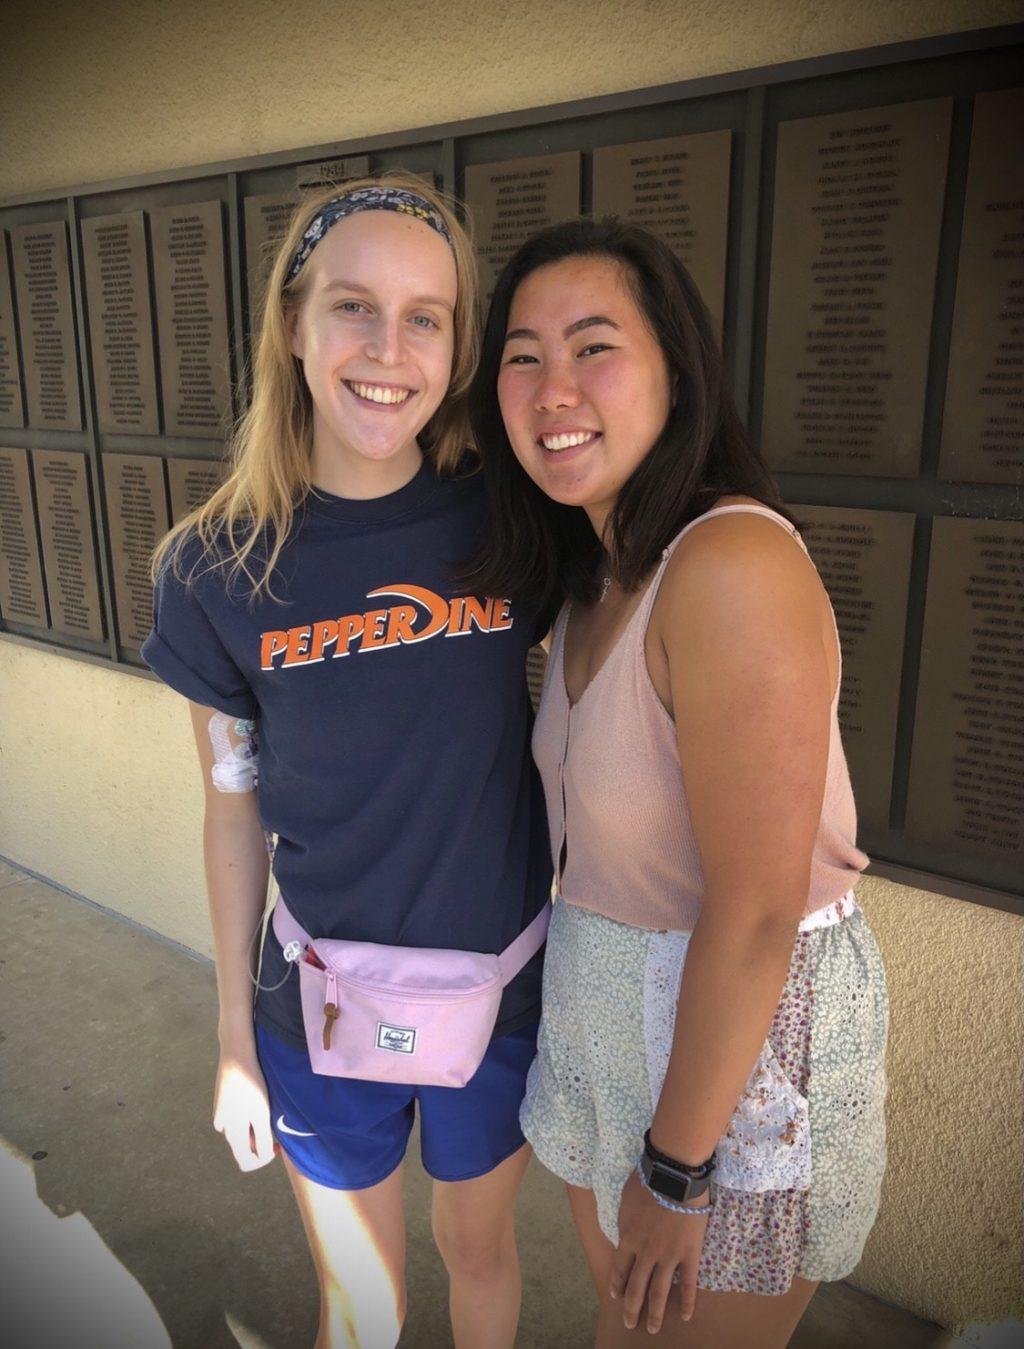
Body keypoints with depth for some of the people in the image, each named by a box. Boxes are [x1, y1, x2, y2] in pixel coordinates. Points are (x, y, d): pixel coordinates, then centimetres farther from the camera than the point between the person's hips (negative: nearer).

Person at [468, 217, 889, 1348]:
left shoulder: (734, 565, -27)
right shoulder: (596, 575, 1)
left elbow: (755, 916, -26)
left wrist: (676, 1169, -16)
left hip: (743, 1033, -7)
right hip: (607, 1003, 8)